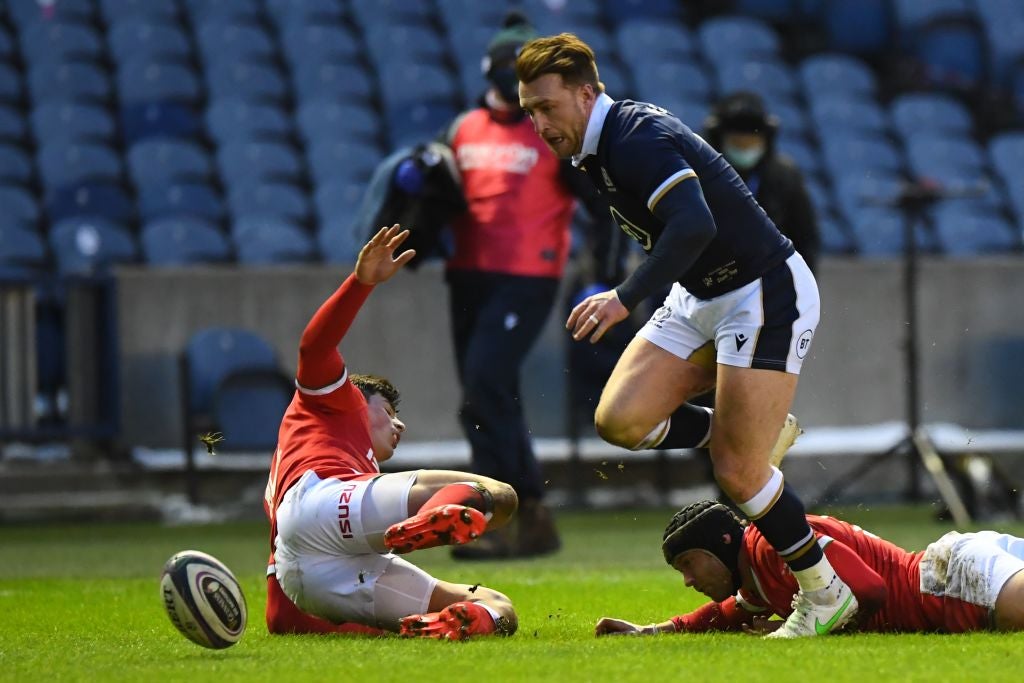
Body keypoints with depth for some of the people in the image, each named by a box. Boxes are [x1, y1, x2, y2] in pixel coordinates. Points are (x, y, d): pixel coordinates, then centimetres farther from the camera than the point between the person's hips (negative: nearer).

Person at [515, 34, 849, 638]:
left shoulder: (638, 139, -24)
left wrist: (626, 298, -43)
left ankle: (826, 594, 8)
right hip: (699, 298, 9)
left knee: (736, 474, -11)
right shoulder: (601, 146, 6)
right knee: (620, 419, -6)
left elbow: (695, 225, -39)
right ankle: (756, 432, 17)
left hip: (767, 293, -9)